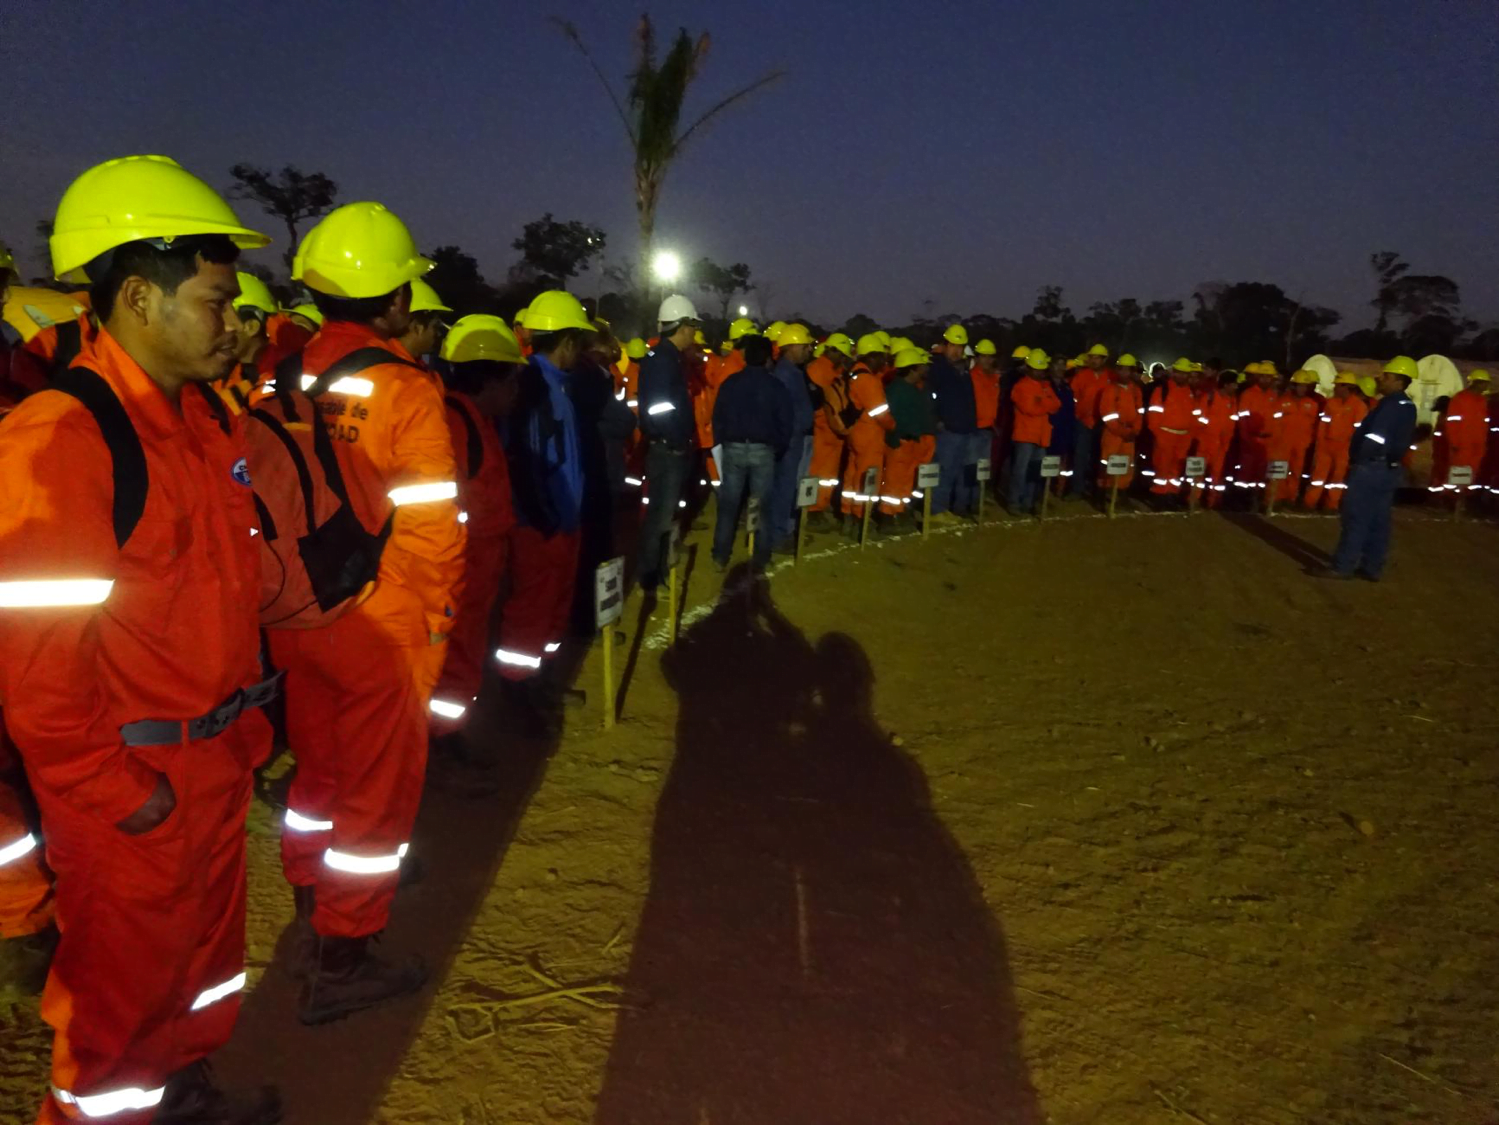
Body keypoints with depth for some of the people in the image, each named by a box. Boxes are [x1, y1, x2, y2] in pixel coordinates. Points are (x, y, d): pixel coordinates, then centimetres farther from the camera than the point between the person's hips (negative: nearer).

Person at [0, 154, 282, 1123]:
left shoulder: (207, 419, 6)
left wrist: (249, 714, 12)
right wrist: (112, 791, -17)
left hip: (219, 755, 8)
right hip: (132, 788, -8)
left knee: (209, 936, 24)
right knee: (125, 975, 12)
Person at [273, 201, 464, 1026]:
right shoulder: (404, 390, -16)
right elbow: (430, 524, -17)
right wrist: (437, 607, -2)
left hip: (296, 619, 7)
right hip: (382, 627, -6)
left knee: (320, 767, 23)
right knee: (379, 787, 9)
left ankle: (312, 925, 39)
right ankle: (341, 964, 20)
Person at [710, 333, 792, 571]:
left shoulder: (730, 382, 1)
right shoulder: (777, 386, -2)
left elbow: (718, 418, 2)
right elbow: (785, 424, -1)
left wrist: (724, 443, 13)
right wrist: (778, 450, 12)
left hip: (734, 448, 1)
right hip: (763, 451, -1)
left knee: (728, 505, 6)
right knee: (762, 505, 7)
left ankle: (721, 558, 9)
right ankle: (760, 559, 11)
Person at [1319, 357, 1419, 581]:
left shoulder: (1390, 405, -17)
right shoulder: (1408, 407, 14)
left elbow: (1373, 438, -21)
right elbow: (1403, 440, 18)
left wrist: (1356, 461, -11)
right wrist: (1392, 457, 18)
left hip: (1371, 467, -10)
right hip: (1389, 468, 10)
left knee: (1355, 517, -6)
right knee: (1378, 520, 11)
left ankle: (1343, 566, -5)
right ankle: (1373, 567, 15)